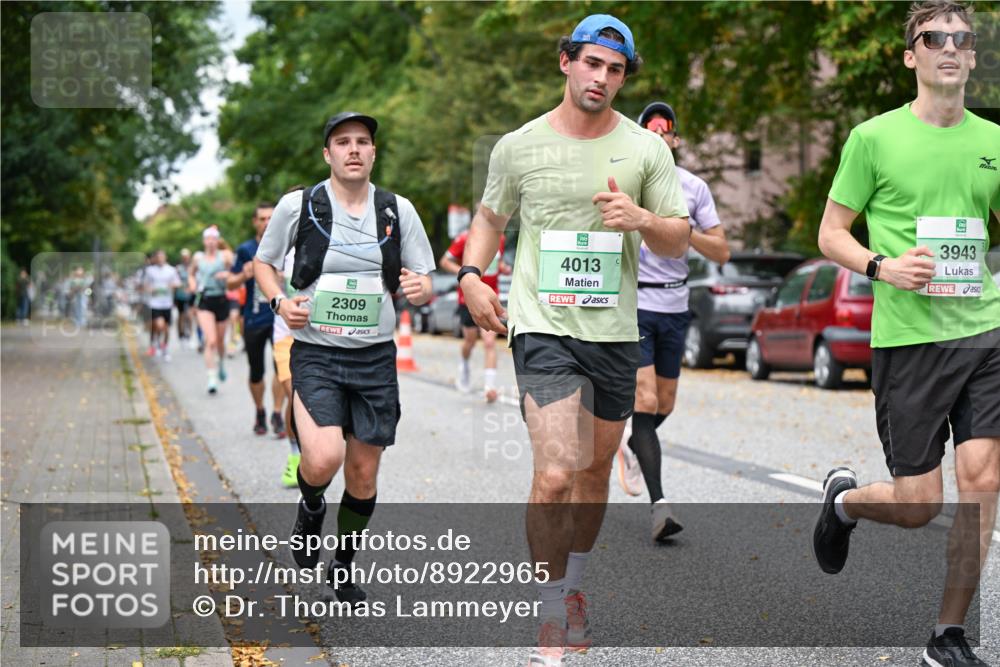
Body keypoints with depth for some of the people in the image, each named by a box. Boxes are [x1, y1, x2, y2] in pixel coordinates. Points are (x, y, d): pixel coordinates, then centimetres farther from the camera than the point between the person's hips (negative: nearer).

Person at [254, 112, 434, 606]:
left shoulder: (398, 210, 3)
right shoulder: (298, 205, -3)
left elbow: (425, 282, 9)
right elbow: (263, 262, 11)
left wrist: (421, 289, -15)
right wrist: (279, 302, -9)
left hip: (376, 357, 3)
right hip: (316, 353, -3)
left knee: (363, 473, 8)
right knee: (323, 459, -23)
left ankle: (343, 569, 30)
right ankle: (310, 508, 13)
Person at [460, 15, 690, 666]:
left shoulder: (646, 148, 4)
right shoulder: (518, 146, 2)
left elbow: (680, 241, 6)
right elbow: (491, 217, 17)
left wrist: (642, 219, -14)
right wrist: (471, 275, 0)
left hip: (615, 331, 3)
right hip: (543, 326, -3)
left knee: (596, 470, 15)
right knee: (556, 475, -16)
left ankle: (574, 587, 37)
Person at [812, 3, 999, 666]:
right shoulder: (874, 137, -2)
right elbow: (831, 234, 2)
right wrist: (882, 266, -15)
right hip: (907, 338, -3)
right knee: (918, 504, 0)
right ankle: (844, 498, 35)